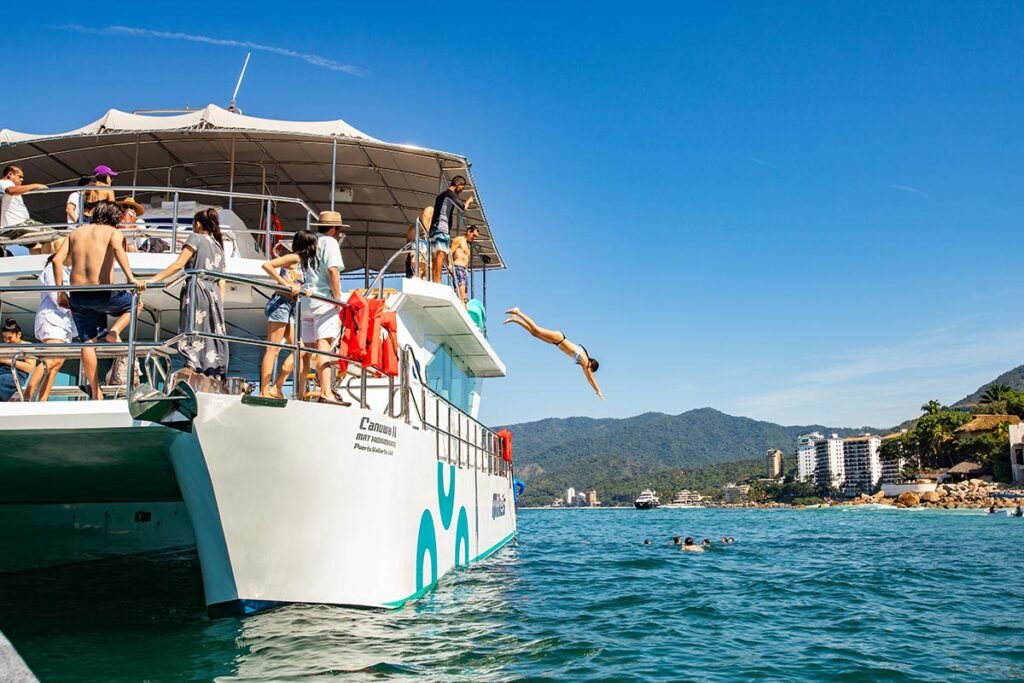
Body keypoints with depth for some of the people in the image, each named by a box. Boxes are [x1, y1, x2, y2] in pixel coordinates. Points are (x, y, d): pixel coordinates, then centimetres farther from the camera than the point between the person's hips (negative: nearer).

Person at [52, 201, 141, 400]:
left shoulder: (75, 233, 18)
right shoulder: (113, 232, 4)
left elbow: (57, 259, 8)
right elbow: (118, 249, -19)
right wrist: (131, 278, -29)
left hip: (78, 295, 4)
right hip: (103, 292, -4)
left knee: (87, 342, 12)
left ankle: (95, 392, 12)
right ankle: (114, 331, -3)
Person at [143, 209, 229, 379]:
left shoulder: (196, 238, 1)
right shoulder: (218, 245, 20)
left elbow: (178, 264, -11)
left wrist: (153, 279, -14)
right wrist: (219, 305, 18)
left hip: (197, 290, -6)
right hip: (214, 293, 7)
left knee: (191, 334, -8)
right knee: (212, 337, 6)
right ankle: (215, 382, 5)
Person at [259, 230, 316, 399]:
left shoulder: (303, 262, 19)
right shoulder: (294, 258, -5)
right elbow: (267, 265, -17)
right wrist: (285, 284, -19)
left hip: (290, 308, 9)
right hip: (280, 304, -9)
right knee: (273, 349, -9)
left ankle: (276, 388, 8)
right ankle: (264, 392, -9)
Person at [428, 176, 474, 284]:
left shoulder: (440, 196, 27)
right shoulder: (450, 193, 0)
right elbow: (463, 207, -10)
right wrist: (468, 202, 9)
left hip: (434, 229, 10)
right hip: (442, 228, -10)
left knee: (437, 256, 4)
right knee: (441, 254, -20)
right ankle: (437, 282, -32)